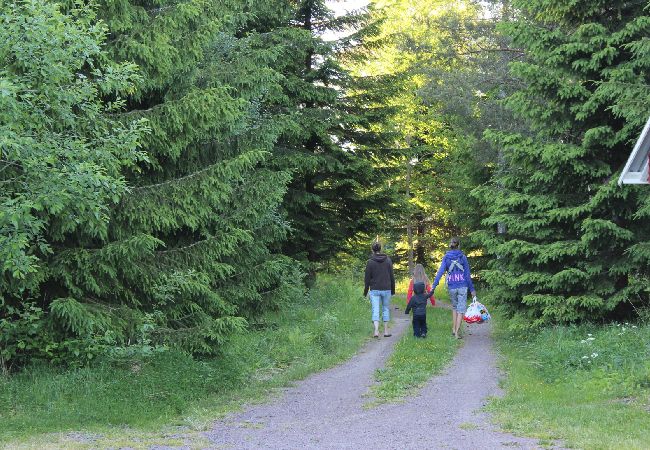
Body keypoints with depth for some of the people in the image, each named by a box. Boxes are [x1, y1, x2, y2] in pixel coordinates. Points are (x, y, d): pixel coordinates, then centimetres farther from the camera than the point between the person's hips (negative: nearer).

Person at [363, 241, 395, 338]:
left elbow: (367, 278, -3)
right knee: (386, 309, 14)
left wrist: (365, 291, 7)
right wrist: (393, 290, 12)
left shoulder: (370, 262, -6)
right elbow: (392, 276, 4)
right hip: (386, 289, 2)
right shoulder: (388, 260, 0)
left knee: (375, 310, -3)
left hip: (374, 290, -2)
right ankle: (386, 331, 16)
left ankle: (376, 330, -19)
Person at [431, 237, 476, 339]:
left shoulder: (446, 257, -1)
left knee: (454, 307, 23)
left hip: (451, 287, 2)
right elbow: (467, 274, -1)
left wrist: (434, 285, -12)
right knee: (461, 309, 3)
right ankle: (457, 332, -3)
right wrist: (472, 289, 4)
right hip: (462, 286, -2)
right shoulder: (462, 257, -3)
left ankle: (454, 329, 17)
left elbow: (440, 271, -10)